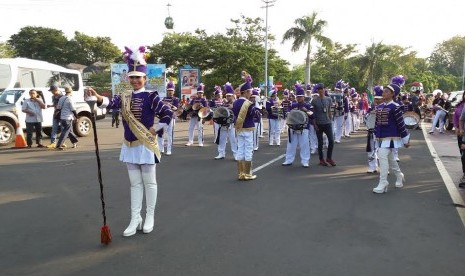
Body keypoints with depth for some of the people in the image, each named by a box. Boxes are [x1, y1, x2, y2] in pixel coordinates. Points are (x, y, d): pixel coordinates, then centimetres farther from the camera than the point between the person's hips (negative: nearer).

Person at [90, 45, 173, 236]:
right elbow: (110, 103, -15)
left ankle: (149, 217, 22)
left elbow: (168, 114, -14)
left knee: (149, 182, 7)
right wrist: (97, 97, -35)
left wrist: (155, 130, -11)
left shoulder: (151, 96, -9)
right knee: (135, 184, 11)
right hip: (130, 146, 6)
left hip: (146, 146, -5)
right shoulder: (124, 97, 5)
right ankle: (135, 220, 20)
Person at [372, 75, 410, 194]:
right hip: (381, 137, 8)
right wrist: (376, 135, 18)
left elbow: (401, 124, -10)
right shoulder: (379, 107, 10)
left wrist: (405, 140, -8)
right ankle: (399, 176, 42)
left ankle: (383, 184, -10)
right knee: (390, 158, 20)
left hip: (390, 137, -8)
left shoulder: (395, 107, -11)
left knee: (383, 157, -16)